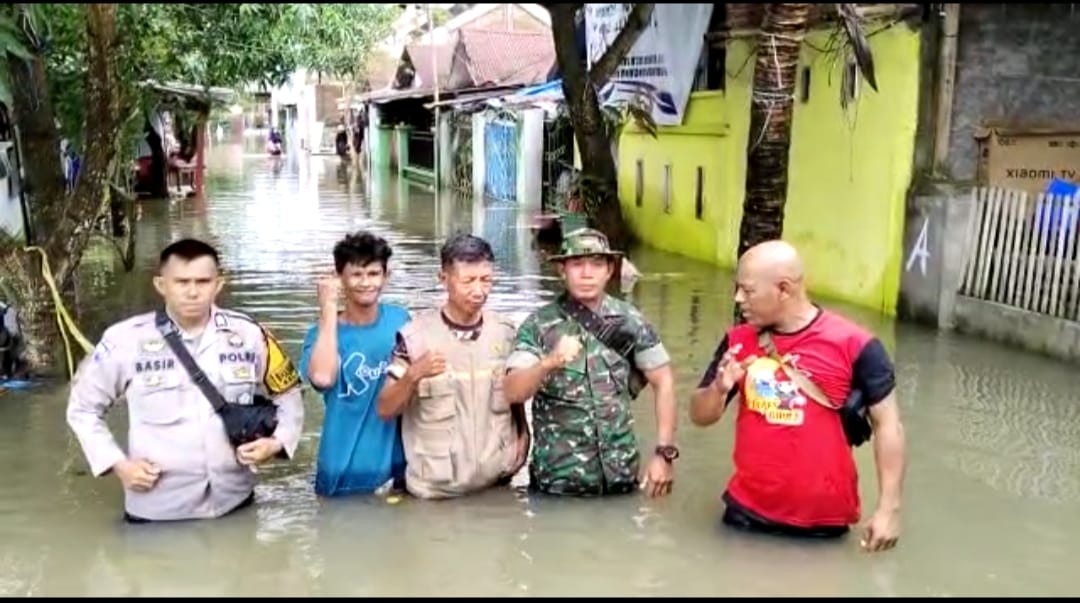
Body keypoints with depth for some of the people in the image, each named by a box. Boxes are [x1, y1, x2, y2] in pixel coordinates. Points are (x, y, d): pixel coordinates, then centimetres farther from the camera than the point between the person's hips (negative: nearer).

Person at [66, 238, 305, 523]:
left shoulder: (248, 334, -6)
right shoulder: (126, 340, -10)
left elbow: (288, 396, 7)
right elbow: (82, 408, 3)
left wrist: (277, 442, -9)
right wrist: (118, 464, -7)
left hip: (234, 503, 2)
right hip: (157, 510, -1)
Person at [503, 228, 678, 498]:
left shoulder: (630, 321, -1)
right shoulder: (538, 325, -7)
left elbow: (663, 382, 4)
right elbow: (513, 393, -15)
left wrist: (664, 452, -3)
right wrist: (548, 363, -34)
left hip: (620, 477, 2)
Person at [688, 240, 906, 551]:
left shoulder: (854, 345, -12)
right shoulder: (738, 341, 0)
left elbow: (887, 425, -7)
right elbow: (700, 416, 7)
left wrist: (888, 508, -10)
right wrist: (719, 389, -15)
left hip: (823, 521, -3)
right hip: (746, 511, 4)